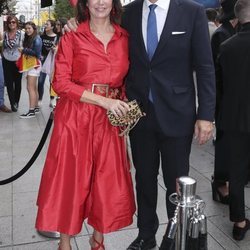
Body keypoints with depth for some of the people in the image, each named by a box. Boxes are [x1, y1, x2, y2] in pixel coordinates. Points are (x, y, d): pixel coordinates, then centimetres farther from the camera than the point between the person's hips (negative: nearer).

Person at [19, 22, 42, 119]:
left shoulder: (37, 39, -10)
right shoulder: (27, 38, 15)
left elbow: (36, 52, -19)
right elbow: (27, 50, 16)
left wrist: (24, 50, -14)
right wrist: (22, 51, -4)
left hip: (34, 65, -8)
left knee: (30, 88, -11)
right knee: (34, 88, 12)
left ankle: (31, 111, -9)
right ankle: (36, 107, 19)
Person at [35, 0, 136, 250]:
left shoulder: (124, 37, 8)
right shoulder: (72, 37, -2)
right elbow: (61, 82, -8)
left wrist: (123, 104, -1)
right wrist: (103, 100, -15)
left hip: (110, 119, 3)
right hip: (75, 118, -3)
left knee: (109, 181, 8)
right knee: (70, 179, 5)